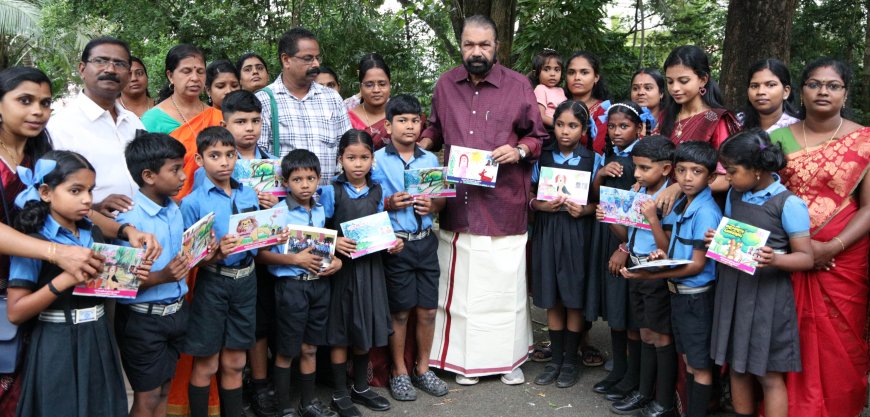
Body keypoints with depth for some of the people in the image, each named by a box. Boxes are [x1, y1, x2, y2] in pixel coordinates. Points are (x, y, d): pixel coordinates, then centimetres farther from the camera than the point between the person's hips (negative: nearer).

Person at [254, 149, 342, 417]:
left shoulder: (321, 211, 6)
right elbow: (260, 254, -15)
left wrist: (336, 261, 0)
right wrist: (294, 259, -21)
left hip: (319, 284, 5)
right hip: (291, 286, -5)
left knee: (309, 348, 17)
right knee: (286, 352, 7)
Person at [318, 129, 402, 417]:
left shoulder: (377, 191, 5)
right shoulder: (331, 191, -7)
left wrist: (393, 242, -4)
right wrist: (334, 243, -25)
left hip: (370, 266, 4)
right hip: (342, 267, -4)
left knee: (366, 331, 14)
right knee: (340, 334, 5)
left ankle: (361, 387, 32)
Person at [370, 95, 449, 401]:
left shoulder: (431, 160, 8)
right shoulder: (377, 161, -4)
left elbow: (441, 198, 12)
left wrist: (433, 206, -8)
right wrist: (388, 204, -21)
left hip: (425, 241, 4)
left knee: (427, 309, 9)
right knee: (400, 311, 6)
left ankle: (422, 368, 28)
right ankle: (399, 372, 24)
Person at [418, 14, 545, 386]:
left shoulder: (518, 85, -1)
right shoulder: (445, 84, 8)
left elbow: (537, 136, 6)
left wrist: (518, 151, -13)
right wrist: (423, 143, 4)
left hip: (504, 203, -2)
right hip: (458, 203, 3)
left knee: (505, 284, 5)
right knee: (459, 285, 8)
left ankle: (508, 358, 23)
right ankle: (464, 358, 23)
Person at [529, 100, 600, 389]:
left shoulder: (593, 160, 0)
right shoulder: (542, 157, 5)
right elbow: (530, 194, 7)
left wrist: (584, 210, -18)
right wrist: (541, 205, -13)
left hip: (577, 233, -2)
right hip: (547, 232, 2)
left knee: (574, 299, 5)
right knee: (552, 298, 8)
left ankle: (570, 361, 19)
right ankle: (555, 358, 22)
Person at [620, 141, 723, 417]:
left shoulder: (706, 212, -20)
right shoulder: (680, 204, 5)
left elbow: (697, 265, -20)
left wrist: (652, 276, -24)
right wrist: (664, 256, -10)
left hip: (696, 295, -8)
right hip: (677, 291, 8)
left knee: (700, 364, 6)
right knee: (688, 359, 19)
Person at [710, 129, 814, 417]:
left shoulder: (789, 203, -12)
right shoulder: (734, 196, 7)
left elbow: (806, 258, -12)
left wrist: (775, 260, -31)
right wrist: (717, 241, -3)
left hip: (767, 294, -6)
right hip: (732, 289, 6)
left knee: (769, 375, 3)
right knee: (736, 366, 15)